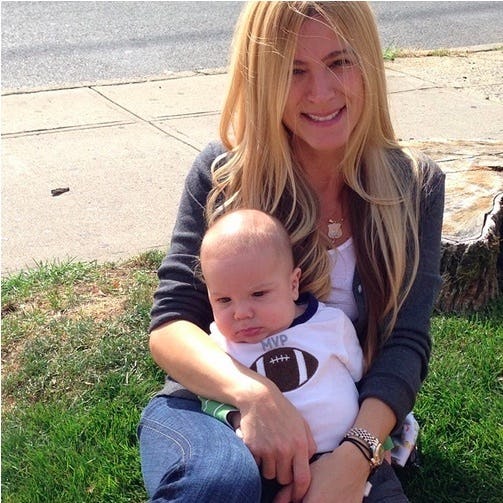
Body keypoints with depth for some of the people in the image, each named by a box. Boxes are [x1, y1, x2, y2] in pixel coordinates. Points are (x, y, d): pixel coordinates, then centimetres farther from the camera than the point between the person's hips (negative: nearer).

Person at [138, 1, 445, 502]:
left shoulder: (415, 186, 0)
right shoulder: (224, 172, -4)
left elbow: (406, 342, -6)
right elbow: (171, 322, -8)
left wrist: (356, 452, -24)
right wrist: (253, 393, -28)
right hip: (211, 408, -2)